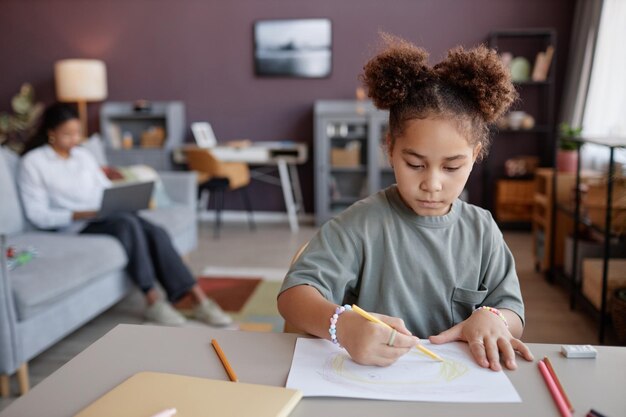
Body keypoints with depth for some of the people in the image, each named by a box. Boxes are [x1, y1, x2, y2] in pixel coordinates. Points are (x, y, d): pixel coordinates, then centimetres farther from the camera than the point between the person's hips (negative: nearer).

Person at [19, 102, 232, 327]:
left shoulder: (84, 155, 17)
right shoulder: (32, 162, 0)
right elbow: (37, 215, -7)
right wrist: (82, 214, -20)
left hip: (107, 216, 5)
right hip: (76, 228, -5)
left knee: (156, 233, -24)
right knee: (127, 223, -35)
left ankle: (199, 300, -27)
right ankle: (153, 302, -29)